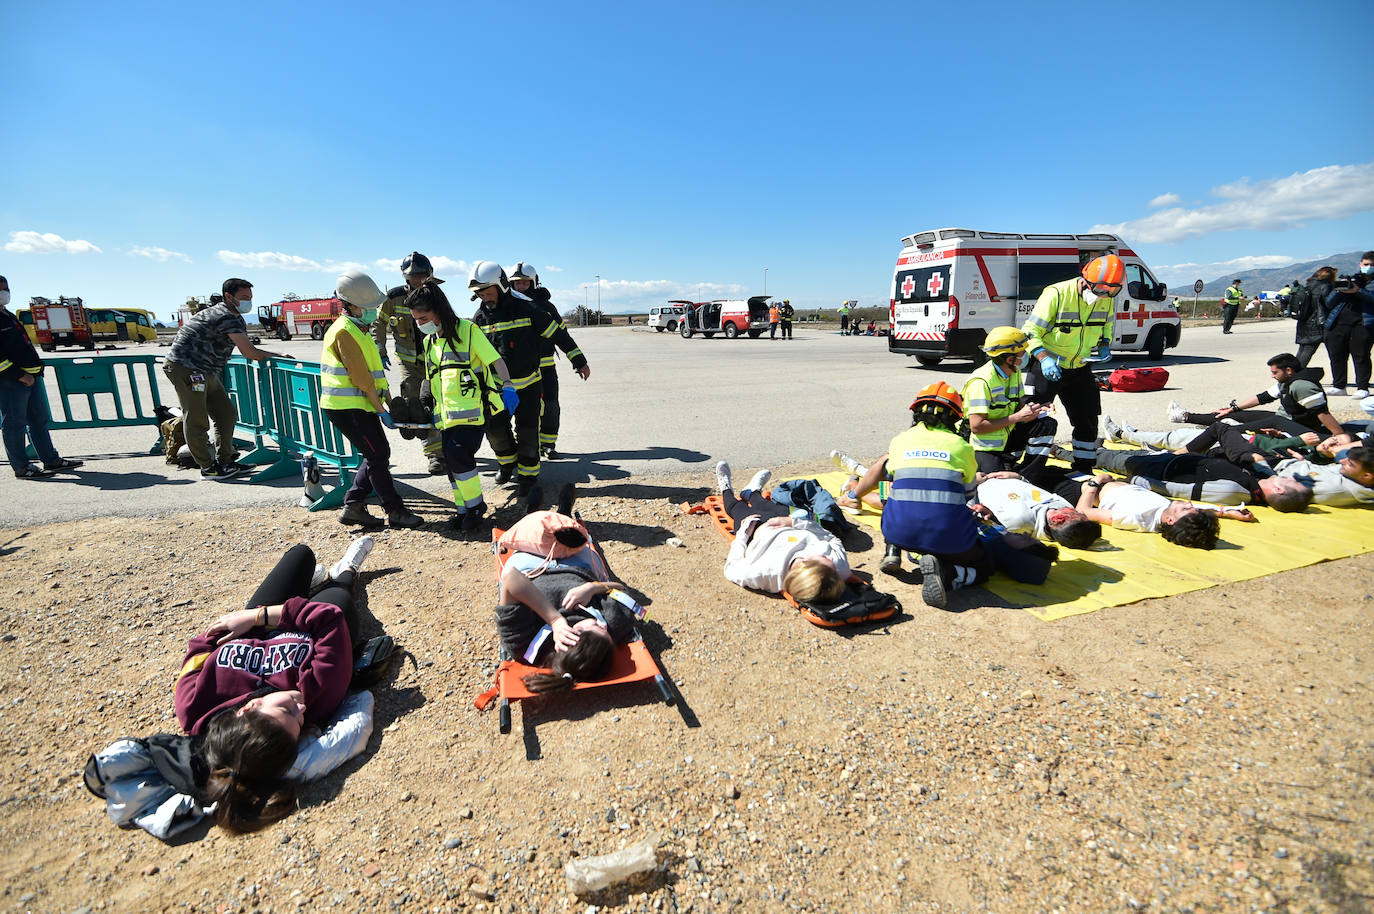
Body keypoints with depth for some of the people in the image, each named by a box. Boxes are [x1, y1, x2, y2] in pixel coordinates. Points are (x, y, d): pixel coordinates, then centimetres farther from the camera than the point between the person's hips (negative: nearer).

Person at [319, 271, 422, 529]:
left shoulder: (358, 329, 17)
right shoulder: (344, 331, -15)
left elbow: (371, 371, 21)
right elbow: (361, 378, -19)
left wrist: (386, 397, 17)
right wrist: (382, 411, -16)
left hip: (358, 405, 10)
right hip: (347, 408, -10)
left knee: (377, 455, 12)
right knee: (378, 455, -5)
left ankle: (352, 506, 18)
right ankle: (395, 511, 4)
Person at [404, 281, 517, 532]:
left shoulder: (467, 330, -4)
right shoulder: (428, 341, 17)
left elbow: (496, 360, -7)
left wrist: (507, 385, -21)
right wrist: (431, 409, 26)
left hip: (470, 410, -7)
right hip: (445, 414, 7)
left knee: (458, 454, -18)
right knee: (451, 463, 6)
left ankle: (475, 504, 1)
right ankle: (464, 510, 19)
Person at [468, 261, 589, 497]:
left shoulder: (525, 308, -10)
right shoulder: (480, 318, 1)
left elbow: (557, 333, -6)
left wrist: (579, 361, -6)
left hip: (527, 383, -3)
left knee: (527, 431, -1)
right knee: (495, 429, 0)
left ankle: (528, 473, 18)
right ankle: (508, 461, 29)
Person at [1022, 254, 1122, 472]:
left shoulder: (1107, 299, -1)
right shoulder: (1056, 294, -20)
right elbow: (1030, 331, -20)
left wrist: (1105, 345, -1)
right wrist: (1044, 358, -33)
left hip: (1080, 369, 6)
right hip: (1047, 367, -6)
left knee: (1087, 420, 10)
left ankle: (1083, 469, 25)